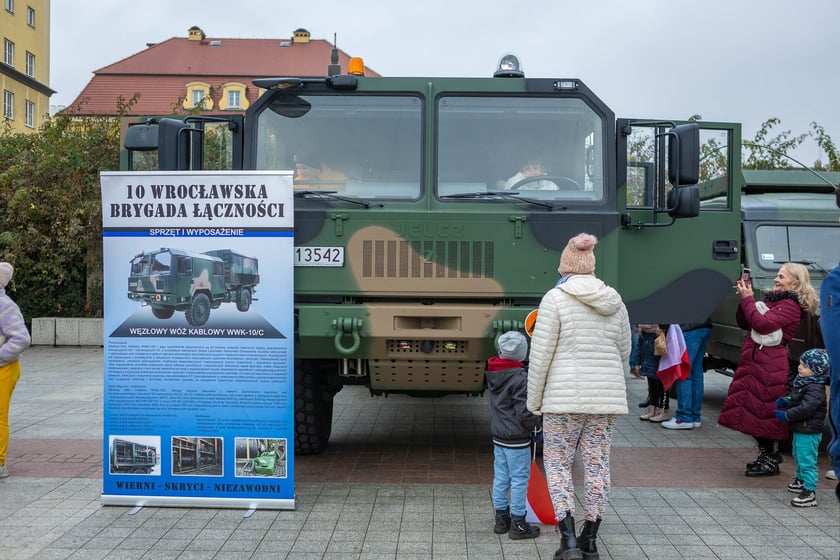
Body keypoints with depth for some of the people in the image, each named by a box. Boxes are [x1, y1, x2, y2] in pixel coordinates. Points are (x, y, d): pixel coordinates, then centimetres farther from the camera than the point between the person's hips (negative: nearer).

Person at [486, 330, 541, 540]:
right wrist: (536, 423, -2)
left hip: (498, 437, 7)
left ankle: (501, 518, 25)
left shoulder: (493, 374, 3)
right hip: (517, 439, -7)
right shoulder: (520, 378, -20)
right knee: (519, 479, 2)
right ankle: (518, 524, 8)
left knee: (500, 478, 14)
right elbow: (524, 411, -21)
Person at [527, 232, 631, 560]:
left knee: (558, 464, 7)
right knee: (597, 465, 11)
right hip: (606, 398, 4)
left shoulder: (556, 298, -8)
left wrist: (533, 401, -1)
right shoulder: (614, 302, 7)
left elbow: (540, 355, -10)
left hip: (564, 397, -4)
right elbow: (624, 354, 13)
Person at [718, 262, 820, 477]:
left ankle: (771, 461, 8)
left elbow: (763, 324, -22)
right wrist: (745, 299, 4)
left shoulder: (791, 305, -9)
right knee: (753, 410, 13)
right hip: (753, 361, 9)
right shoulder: (772, 299, 17)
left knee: (765, 411, -3)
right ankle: (765, 455, 26)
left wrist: (747, 299, -14)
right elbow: (744, 323, 17)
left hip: (770, 366, -9)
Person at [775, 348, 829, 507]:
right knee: (798, 456, 27)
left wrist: (786, 415, -23)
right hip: (800, 430, 11)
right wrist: (786, 402, 2)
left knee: (807, 461, -9)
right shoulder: (802, 382, 8)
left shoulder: (815, 389, -24)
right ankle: (801, 480, 47)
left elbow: (805, 408, -31)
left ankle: (809, 492, -5)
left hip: (809, 432, -11)